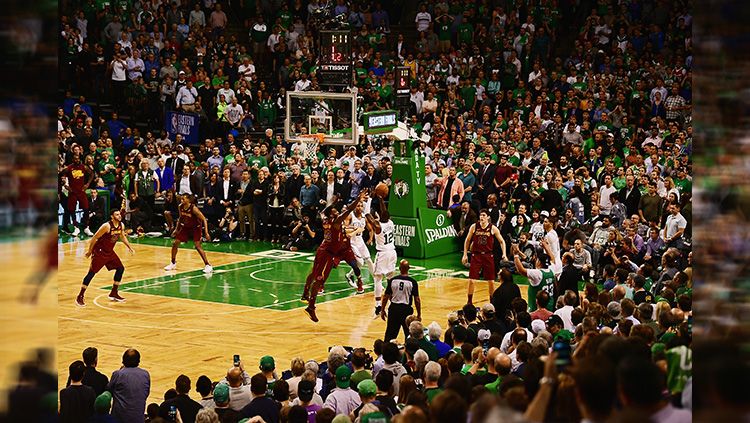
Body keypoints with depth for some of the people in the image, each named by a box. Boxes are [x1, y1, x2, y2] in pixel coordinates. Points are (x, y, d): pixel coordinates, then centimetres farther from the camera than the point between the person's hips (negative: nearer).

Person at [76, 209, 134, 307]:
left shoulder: (121, 225, -2)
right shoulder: (107, 226, -25)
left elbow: (122, 236, 20)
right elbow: (95, 238, -20)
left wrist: (129, 247, 17)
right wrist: (89, 251, -15)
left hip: (109, 251, 8)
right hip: (99, 251, -8)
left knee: (120, 268, 6)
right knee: (92, 273, -9)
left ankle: (113, 293, 18)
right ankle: (80, 297, -5)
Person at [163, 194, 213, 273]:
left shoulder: (193, 208, -28)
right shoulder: (180, 207, -11)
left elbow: (204, 219, -24)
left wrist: (206, 232, -28)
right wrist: (176, 229, 8)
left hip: (196, 228, -6)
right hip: (186, 227, 6)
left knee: (197, 245, -19)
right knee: (175, 243, 2)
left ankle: (208, 265, -13)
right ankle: (173, 263, 21)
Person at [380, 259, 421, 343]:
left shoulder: (392, 280, -3)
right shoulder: (412, 282, -9)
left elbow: (386, 297, 0)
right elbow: (417, 300, -8)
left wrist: (382, 310, 11)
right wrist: (419, 315, 1)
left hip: (394, 308, 2)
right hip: (406, 309, -2)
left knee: (390, 334, 11)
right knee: (409, 335, 10)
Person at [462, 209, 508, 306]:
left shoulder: (493, 228, -5)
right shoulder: (474, 227, -2)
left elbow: (502, 241, 3)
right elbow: (467, 240, 9)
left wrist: (504, 254, -8)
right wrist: (465, 255, 5)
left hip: (488, 256, 0)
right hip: (476, 255, 0)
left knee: (491, 281, 5)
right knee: (471, 280, -5)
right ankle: (469, 302, 7)